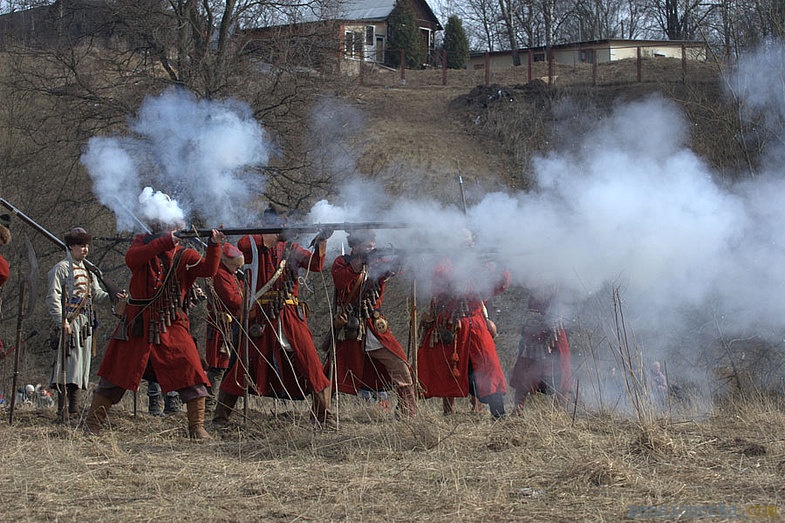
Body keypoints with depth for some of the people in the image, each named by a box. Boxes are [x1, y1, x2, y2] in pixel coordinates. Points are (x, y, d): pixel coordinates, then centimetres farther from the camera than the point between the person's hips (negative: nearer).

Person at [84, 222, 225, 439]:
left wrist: (214, 246, -28)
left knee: (192, 375, -9)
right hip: (138, 325, 0)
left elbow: (207, 269, -11)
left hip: (171, 327, 0)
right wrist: (163, 242, -28)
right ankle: (92, 426, 16)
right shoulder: (143, 243, 1)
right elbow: (131, 259, -20)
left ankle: (197, 428, -1)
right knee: (115, 375, 6)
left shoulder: (183, 255, 2)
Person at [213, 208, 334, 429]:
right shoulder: (254, 247, 5)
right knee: (243, 366, 0)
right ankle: (220, 417, 12)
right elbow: (242, 244, -13)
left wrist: (321, 244, -18)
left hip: (290, 315, 2)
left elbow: (315, 265, -1)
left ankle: (323, 415, 4)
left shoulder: (291, 248, 10)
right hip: (260, 317, -2)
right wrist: (275, 236, -15)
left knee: (310, 363, -6)